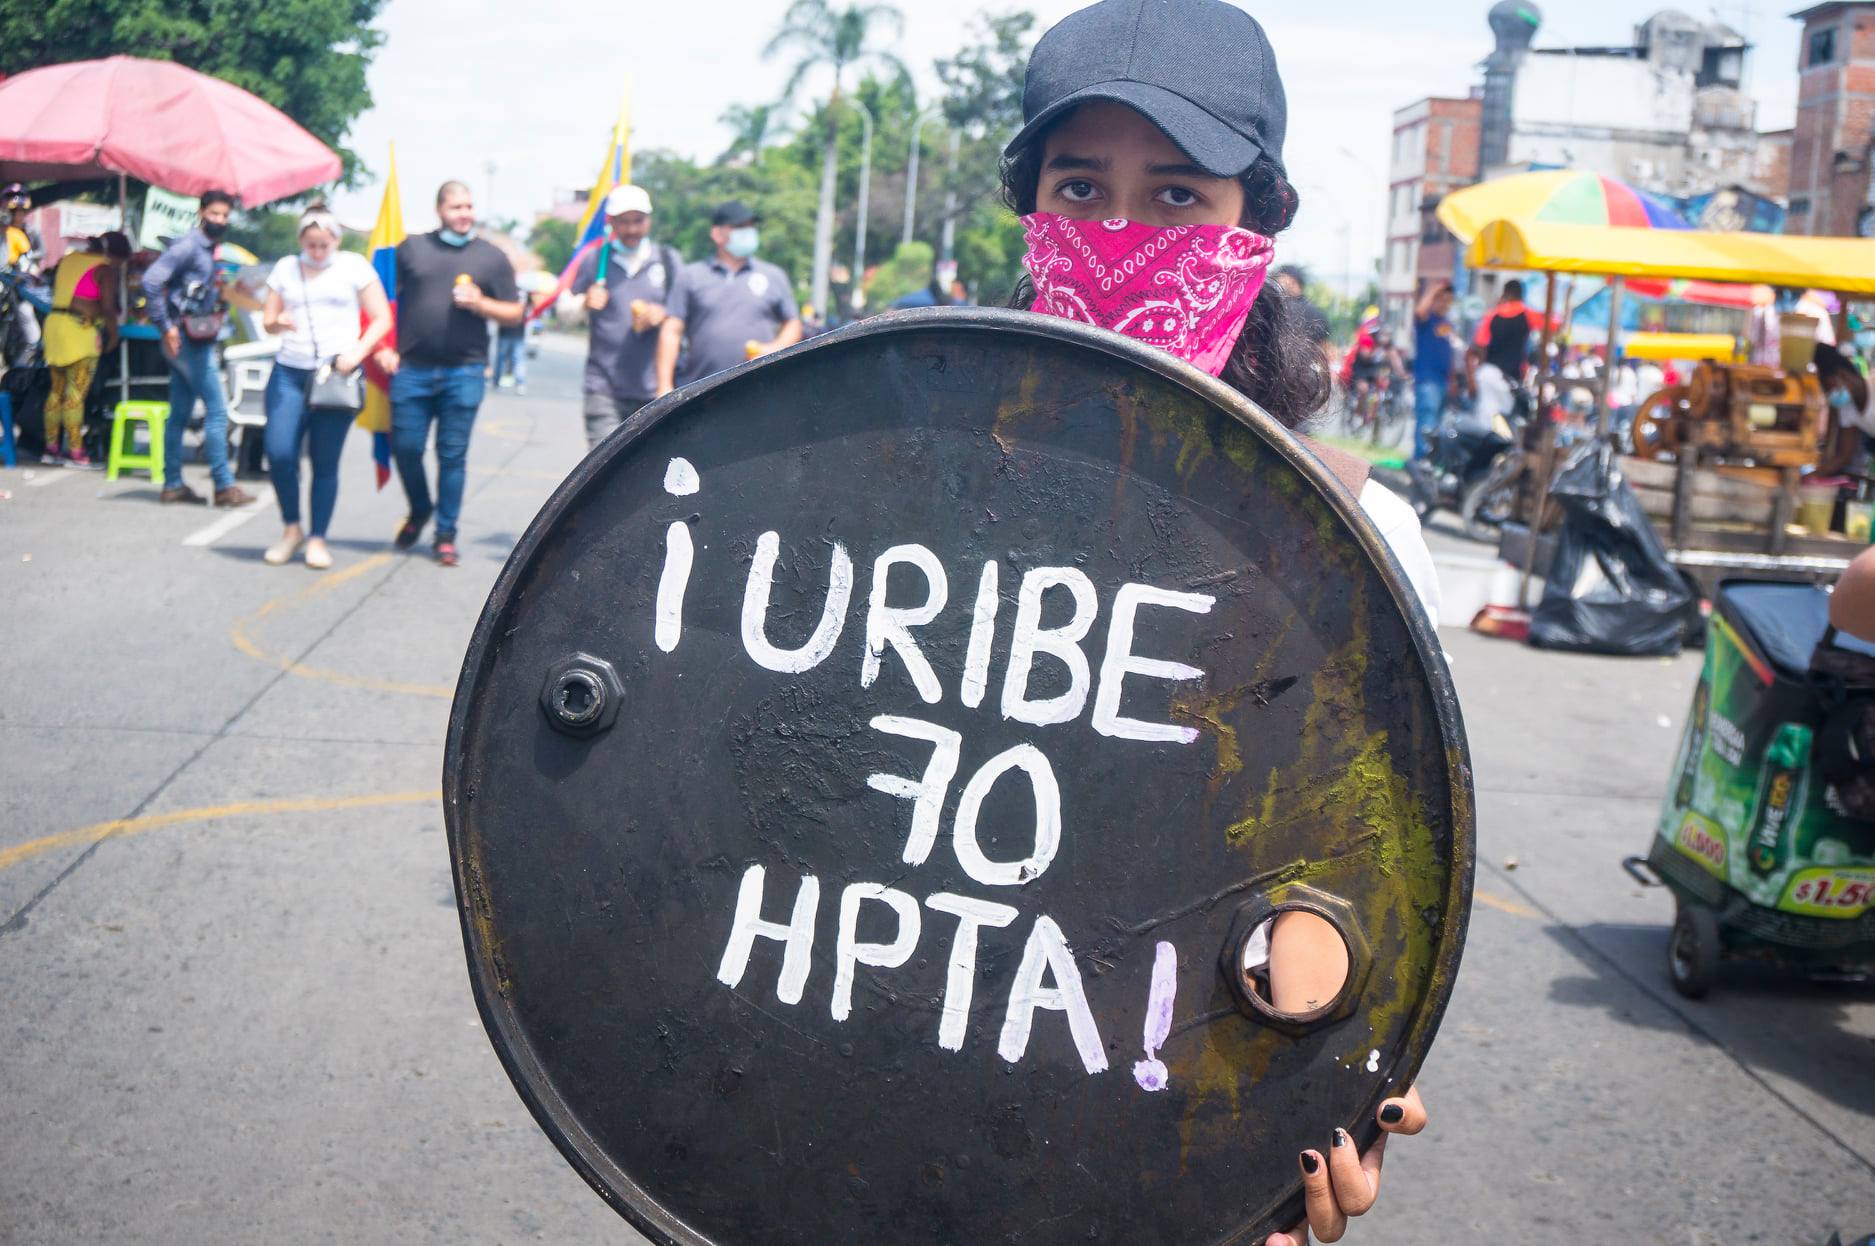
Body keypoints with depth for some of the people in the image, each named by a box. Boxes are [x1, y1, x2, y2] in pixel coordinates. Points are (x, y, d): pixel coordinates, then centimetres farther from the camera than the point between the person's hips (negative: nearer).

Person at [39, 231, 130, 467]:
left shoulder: (68, 259, 16)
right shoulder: (105, 269, -6)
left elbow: (55, 289, 21)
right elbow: (108, 307, -12)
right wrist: (114, 333, 0)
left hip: (54, 323, 8)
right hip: (80, 330, -8)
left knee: (57, 390, 13)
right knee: (76, 393, -6)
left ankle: (51, 447, 16)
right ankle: (76, 451, -6)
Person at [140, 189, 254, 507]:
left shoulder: (209, 250, 16)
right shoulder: (189, 245, -12)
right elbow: (151, 280, -20)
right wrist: (165, 326, -19)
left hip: (196, 341, 9)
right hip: (186, 340, -9)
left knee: (180, 414, 11)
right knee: (217, 410, -8)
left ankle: (172, 484, 16)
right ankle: (224, 486, -6)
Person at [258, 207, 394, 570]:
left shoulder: (354, 267, 5)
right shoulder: (286, 268, 12)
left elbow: (381, 319, 3)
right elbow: (267, 319, 15)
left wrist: (356, 353, -12)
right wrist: (278, 322, -9)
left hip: (337, 374, -2)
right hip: (289, 372, 2)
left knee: (325, 462, -1)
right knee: (279, 453, -10)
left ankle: (317, 539, 9)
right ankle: (292, 529, 9)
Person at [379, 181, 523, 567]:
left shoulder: (492, 256, 8)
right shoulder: (412, 248, 8)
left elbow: (515, 314, 9)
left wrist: (481, 304, -9)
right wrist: (383, 346, 0)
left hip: (464, 372, -1)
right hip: (411, 369, 1)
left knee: (453, 455, 2)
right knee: (405, 447, 2)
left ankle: (446, 535, 13)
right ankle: (419, 510, 29)